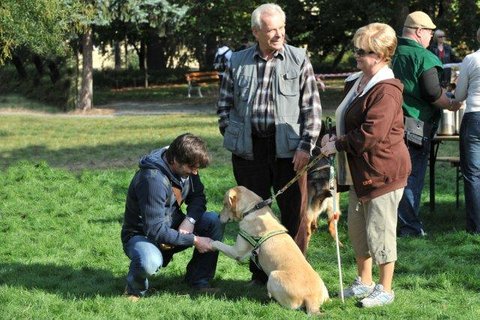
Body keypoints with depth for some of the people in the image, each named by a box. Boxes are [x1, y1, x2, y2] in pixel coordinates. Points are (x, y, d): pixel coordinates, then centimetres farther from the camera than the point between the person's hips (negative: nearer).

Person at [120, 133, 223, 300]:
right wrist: (194, 240, -29)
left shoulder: (186, 168, -8)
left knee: (214, 221, -14)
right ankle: (135, 288, -5)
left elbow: (197, 196, 6)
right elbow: (155, 230, -33)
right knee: (150, 263, -41)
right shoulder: (152, 179, -33)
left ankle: (198, 280, -3)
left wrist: (190, 219, -16)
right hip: (141, 235, -7)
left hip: (172, 227, 7)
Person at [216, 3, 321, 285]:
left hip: (288, 147, -2)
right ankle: (259, 275, 20)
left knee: (295, 213, 0)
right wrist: (230, 135, 5)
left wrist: (306, 145, -7)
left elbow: (313, 107, 0)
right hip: (249, 148, 2)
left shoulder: (299, 60, 2)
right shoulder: (238, 62, 8)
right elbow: (225, 103, 16)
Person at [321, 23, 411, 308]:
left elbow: (372, 134, -27)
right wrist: (335, 137, 3)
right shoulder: (356, 82, 9)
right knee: (357, 227, 17)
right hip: (359, 170, 10)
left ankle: (386, 290, 11)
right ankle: (365, 282, 32)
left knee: (380, 231, -2)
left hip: (383, 171, -10)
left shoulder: (386, 90, -21)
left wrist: (338, 145, -16)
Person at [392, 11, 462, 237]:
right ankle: (409, 225, 0)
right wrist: (450, 105, -1)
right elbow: (433, 93, -19)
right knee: (413, 175, -2)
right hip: (415, 124, -7)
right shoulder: (423, 57, -15)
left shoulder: (393, 55, 8)